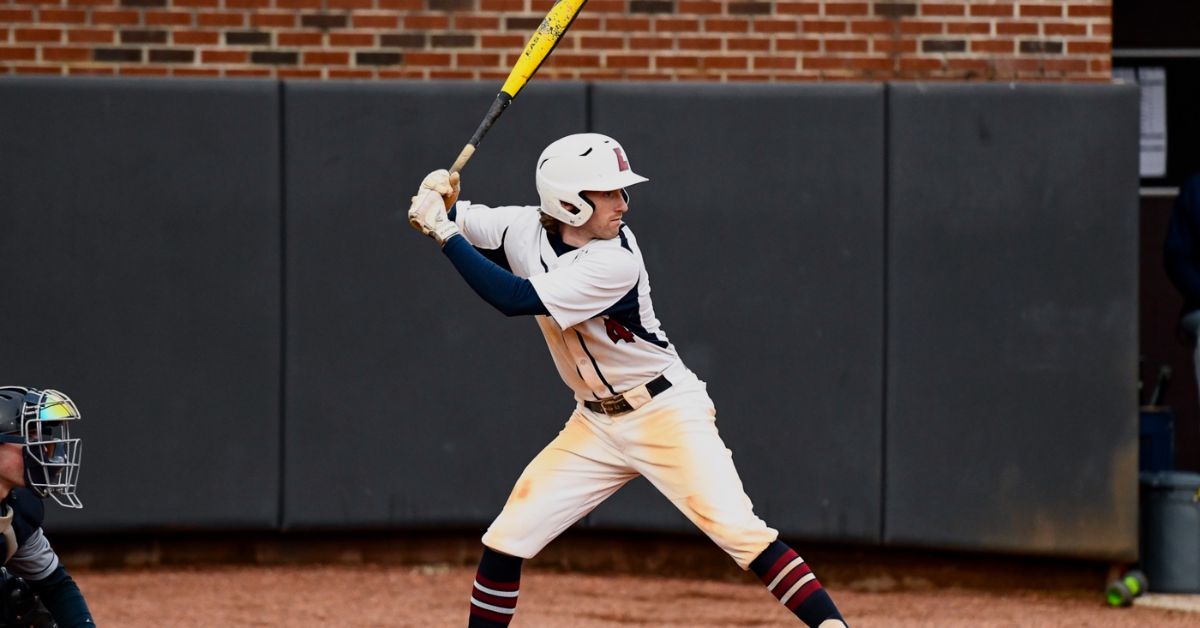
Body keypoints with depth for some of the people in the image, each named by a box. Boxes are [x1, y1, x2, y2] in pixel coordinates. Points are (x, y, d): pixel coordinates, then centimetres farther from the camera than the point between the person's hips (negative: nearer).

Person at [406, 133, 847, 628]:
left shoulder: (616, 263, -25)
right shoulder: (527, 229, -7)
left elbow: (515, 299, -31)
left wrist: (444, 232, -30)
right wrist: (441, 202, -19)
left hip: (667, 414, -6)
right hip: (596, 423, 6)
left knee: (737, 529, -20)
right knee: (506, 540, 1)